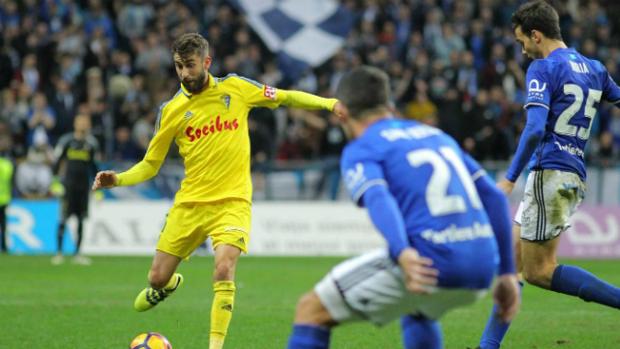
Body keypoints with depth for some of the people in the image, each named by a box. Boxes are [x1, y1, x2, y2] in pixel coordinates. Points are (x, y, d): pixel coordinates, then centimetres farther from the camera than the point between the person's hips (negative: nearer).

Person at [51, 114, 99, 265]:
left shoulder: (91, 143, 7)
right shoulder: (66, 141, -2)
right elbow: (57, 162, 1)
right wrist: (55, 182, -6)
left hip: (84, 185, 3)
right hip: (69, 184, -3)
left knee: (81, 220, 4)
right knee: (63, 218, -6)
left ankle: (77, 253, 10)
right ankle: (59, 252, -2)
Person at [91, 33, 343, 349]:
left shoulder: (235, 88, -1)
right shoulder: (171, 110, 1)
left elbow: (285, 97, 9)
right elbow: (150, 165, 6)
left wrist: (327, 103, -3)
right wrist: (117, 179, -11)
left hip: (232, 201, -2)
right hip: (189, 202, 2)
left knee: (224, 270, -24)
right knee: (157, 278, 4)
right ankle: (169, 285, 42)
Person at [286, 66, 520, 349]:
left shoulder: (360, 150, 5)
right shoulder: (438, 136, 25)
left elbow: (378, 198, -17)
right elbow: (495, 198, 21)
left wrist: (403, 253, -34)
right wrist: (507, 272, 22)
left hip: (429, 263, -7)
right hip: (480, 270, 7)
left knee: (311, 310, 5)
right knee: (418, 312, 40)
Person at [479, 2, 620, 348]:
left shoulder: (543, 69, -9)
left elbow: (535, 129, -19)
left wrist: (510, 179, -17)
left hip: (551, 173, -9)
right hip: (576, 175, 9)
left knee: (538, 270, -4)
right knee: (513, 262, 11)